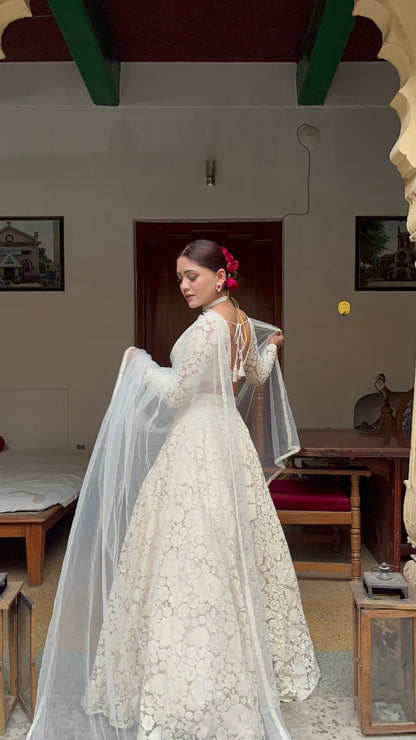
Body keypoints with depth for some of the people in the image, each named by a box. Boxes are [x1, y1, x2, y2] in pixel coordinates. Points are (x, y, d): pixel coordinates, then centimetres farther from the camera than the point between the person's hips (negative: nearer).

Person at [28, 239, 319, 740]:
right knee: (230, 549, 18)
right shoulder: (242, 320, 8)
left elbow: (175, 392, -18)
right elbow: (257, 376, 24)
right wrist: (270, 347, 44)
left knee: (192, 553, -5)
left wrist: (139, 364, -1)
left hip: (196, 444, -9)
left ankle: (190, 682, 2)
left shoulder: (208, 326, -19)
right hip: (227, 437, 10)